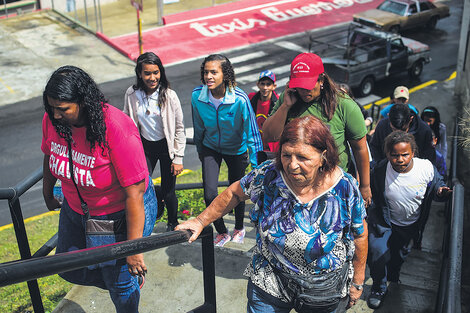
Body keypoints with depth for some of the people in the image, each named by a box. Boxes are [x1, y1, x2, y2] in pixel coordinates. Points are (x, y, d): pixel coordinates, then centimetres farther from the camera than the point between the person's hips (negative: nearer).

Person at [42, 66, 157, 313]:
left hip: (122, 213, -6)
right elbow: (49, 156, 8)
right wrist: (47, 193, 22)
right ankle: (125, 283, 46)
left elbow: (134, 193, -30)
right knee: (69, 269, 23)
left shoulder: (117, 129, -34)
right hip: (75, 208, 7)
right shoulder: (52, 119, -15)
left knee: (120, 281, 10)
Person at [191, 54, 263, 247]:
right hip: (211, 148, 2)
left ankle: (239, 227, 44)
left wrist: (256, 163, -17)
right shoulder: (197, 96, -20)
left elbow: (251, 130, -20)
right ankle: (222, 232, 21)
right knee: (210, 195, -7)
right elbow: (198, 126, -1)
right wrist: (199, 149, 13)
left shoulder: (239, 99, -30)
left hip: (236, 149, -2)